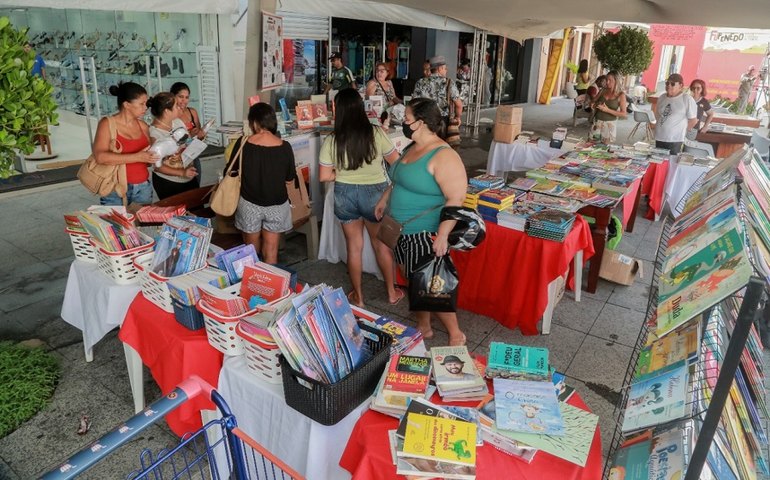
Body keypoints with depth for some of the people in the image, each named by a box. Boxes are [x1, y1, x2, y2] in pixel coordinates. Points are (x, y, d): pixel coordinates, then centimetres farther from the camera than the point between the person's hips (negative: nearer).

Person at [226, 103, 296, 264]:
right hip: (277, 205, 0)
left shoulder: (242, 144, -11)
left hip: (249, 204, 0)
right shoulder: (285, 147, -10)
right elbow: (289, 181, -1)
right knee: (271, 251, 10)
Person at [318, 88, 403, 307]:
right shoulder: (376, 134, -13)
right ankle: (392, 292, 31)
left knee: (354, 246, 16)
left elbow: (324, 176, -8)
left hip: (345, 195, 1)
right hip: (375, 193, 0)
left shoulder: (331, 141, -11)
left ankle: (358, 296, 28)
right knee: (382, 244, 18)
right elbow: (395, 160, 0)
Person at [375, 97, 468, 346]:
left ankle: (456, 335, 18)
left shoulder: (443, 156, -20)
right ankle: (423, 328, 35)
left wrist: (442, 235, -30)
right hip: (404, 232, 8)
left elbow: (456, 199, -25)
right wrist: (384, 199, 25)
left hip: (427, 235, -8)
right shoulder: (412, 148, 8)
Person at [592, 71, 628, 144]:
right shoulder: (603, 91, 3)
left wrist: (607, 110, -19)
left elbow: (624, 114, -11)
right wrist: (596, 105, -9)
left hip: (610, 124, -3)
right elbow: (594, 103, 16)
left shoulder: (621, 95, -7)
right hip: (597, 121, 3)